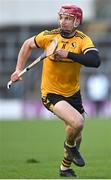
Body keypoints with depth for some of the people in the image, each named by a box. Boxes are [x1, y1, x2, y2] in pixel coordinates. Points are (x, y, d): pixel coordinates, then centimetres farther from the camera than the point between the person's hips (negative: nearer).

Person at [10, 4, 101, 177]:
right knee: (77, 122, -26)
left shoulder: (83, 40, -12)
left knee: (76, 136, 13)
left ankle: (65, 168, 39)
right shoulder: (48, 36, -10)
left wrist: (68, 54, -37)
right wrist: (19, 69, 8)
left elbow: (95, 61, -30)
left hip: (74, 93, 3)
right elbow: (28, 44, 10)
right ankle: (70, 145, 7)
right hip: (51, 93, -3)